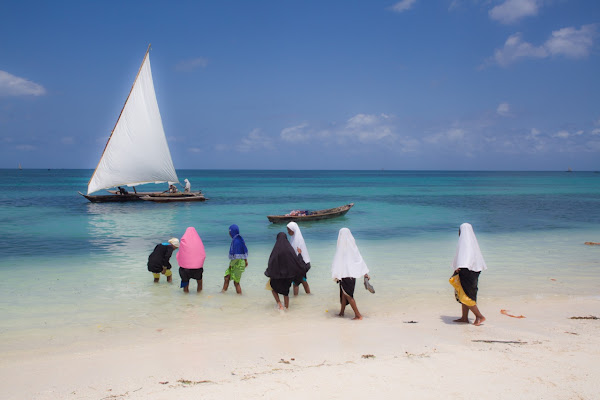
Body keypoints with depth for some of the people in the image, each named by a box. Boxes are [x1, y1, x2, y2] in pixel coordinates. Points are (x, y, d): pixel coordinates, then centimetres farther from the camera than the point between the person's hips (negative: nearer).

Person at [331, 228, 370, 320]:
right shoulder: (353, 246, 1)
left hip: (345, 274, -6)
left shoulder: (341, 248, -14)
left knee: (348, 295, 0)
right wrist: (365, 273, 10)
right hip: (353, 274, 6)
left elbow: (338, 262, -13)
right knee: (344, 293, 18)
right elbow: (360, 260, 4)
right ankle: (342, 312, 28)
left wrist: (336, 275, -7)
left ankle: (358, 314, -4)